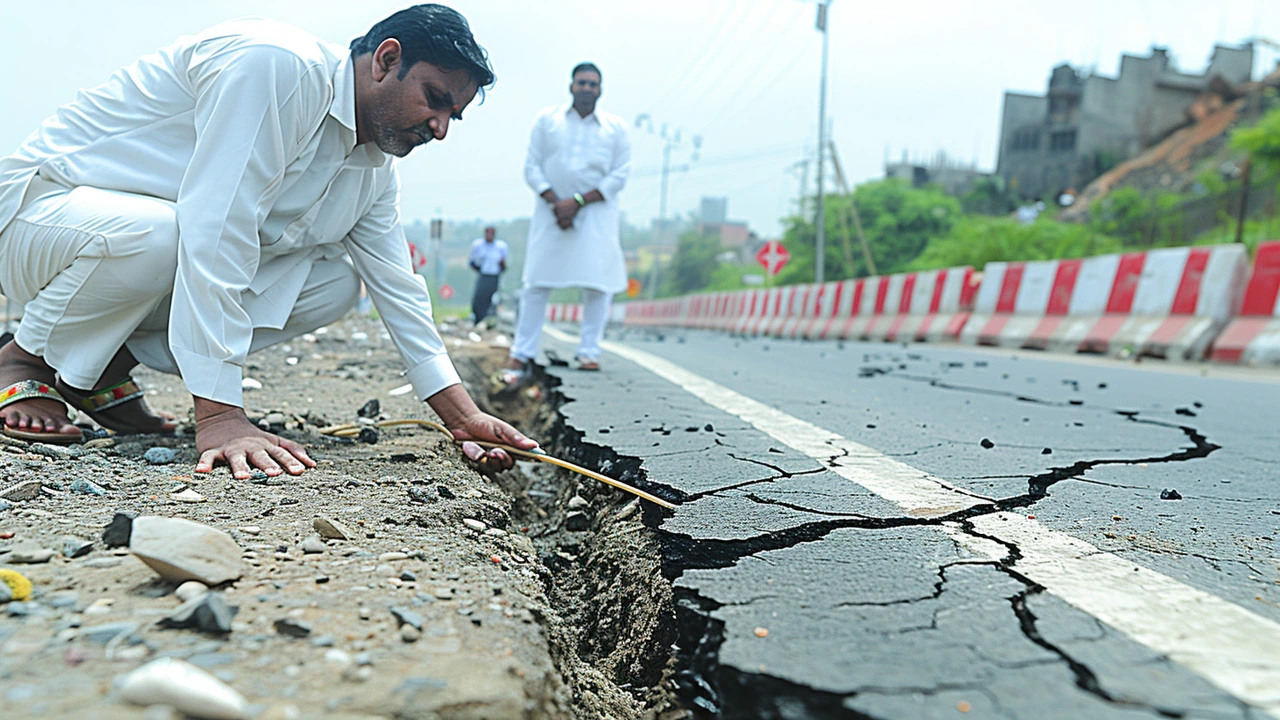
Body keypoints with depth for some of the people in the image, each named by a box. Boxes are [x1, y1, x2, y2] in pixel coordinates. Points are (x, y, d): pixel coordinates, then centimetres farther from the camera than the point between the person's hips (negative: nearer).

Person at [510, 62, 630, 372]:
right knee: (536, 282, -1)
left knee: (598, 284, -6)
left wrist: (578, 202, -12)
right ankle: (522, 352, 6)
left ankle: (589, 351, 5)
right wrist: (555, 202, -12)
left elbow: (619, 176, -1)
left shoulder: (616, 128, 6)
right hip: (551, 212, 0)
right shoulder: (547, 120, 8)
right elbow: (532, 167, 3)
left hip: (596, 215, 0)